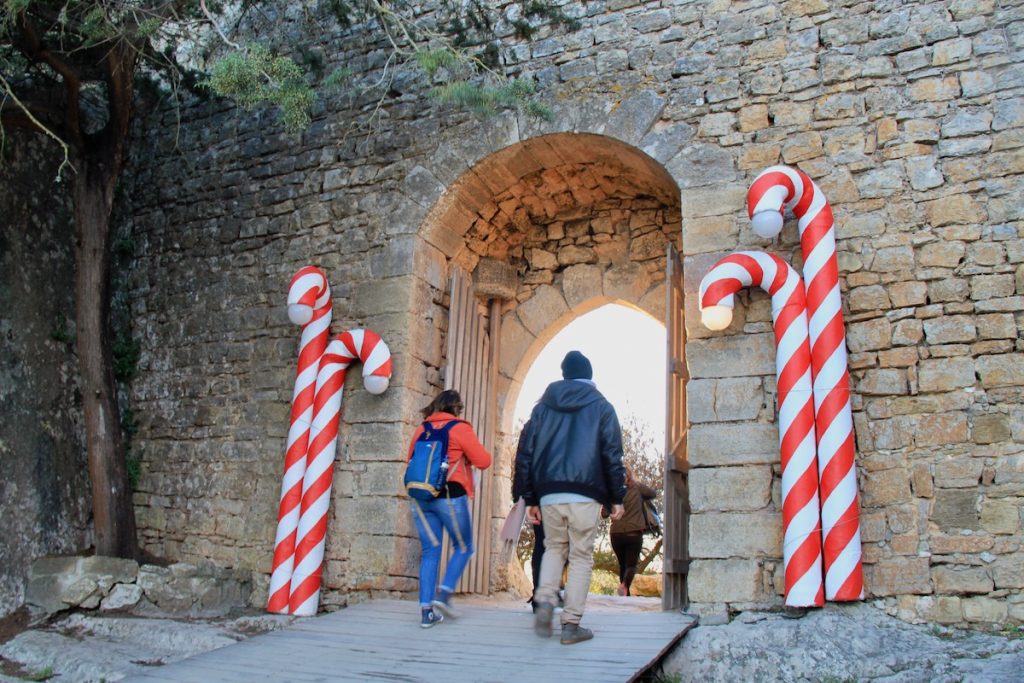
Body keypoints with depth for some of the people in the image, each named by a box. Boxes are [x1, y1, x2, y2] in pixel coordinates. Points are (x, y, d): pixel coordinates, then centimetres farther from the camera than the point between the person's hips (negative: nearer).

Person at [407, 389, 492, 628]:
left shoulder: (421, 429, 11)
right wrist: (465, 455, 14)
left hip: (421, 496, 5)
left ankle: (426, 610, 1)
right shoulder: (460, 428, -3)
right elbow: (483, 461, -5)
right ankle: (444, 594, -4)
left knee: (430, 551, 7)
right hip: (450, 495, -5)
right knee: (463, 547, 12)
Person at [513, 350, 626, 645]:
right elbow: (612, 455, -1)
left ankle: (545, 601, -1)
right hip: (585, 493, -3)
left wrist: (529, 498, 13)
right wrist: (616, 497, 5)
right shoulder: (601, 406, 6)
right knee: (581, 556, 4)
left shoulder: (543, 405, 14)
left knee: (554, 548, 20)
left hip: (548, 493, 3)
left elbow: (525, 452, 10)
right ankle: (571, 624, 2)